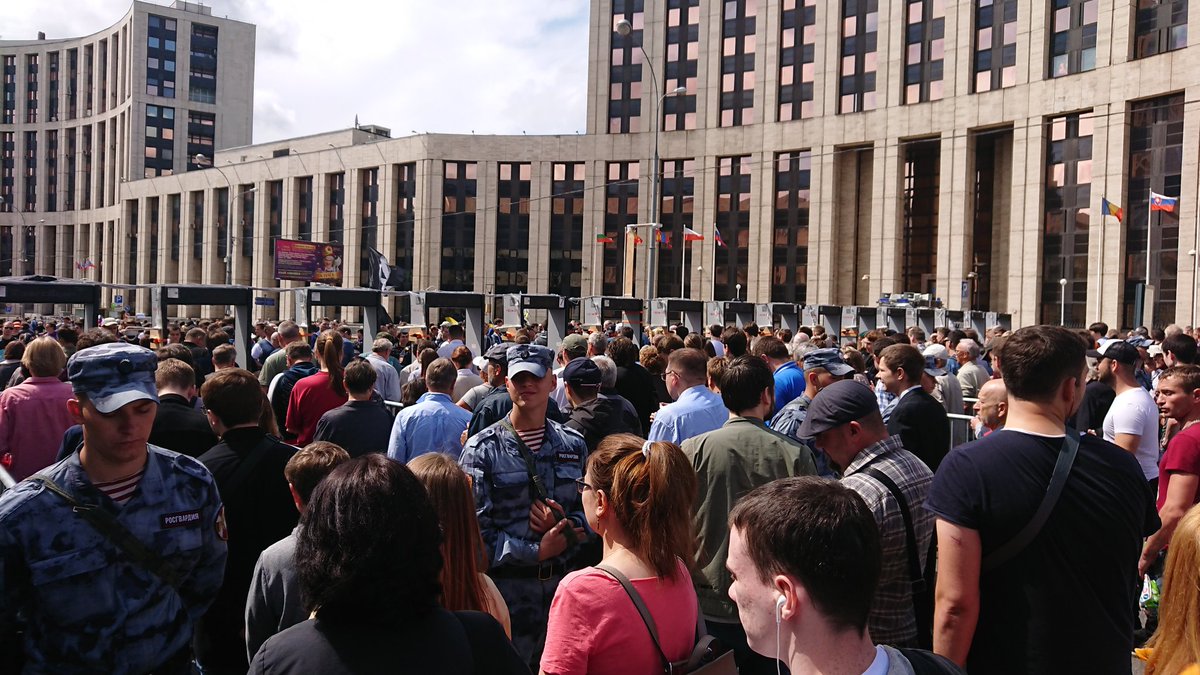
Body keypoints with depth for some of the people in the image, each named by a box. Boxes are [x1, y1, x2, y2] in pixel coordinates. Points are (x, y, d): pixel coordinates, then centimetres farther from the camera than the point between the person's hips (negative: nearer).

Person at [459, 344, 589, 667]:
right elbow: (475, 529, -10)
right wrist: (537, 551, -17)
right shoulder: (482, 449, -4)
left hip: (563, 582, 4)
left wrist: (566, 527, -11)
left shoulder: (573, 444, 8)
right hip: (507, 586, -3)